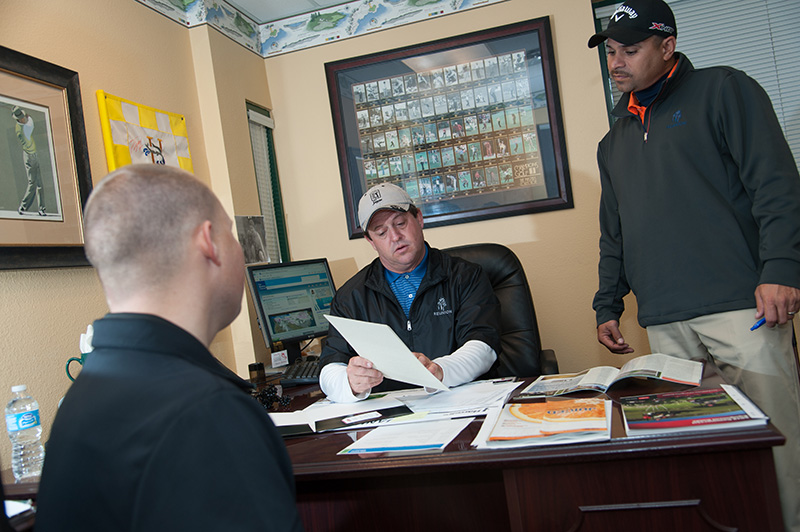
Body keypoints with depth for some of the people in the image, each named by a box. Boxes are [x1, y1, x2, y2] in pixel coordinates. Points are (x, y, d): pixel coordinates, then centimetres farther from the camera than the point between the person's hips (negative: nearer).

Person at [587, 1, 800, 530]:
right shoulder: (614, 142, 22)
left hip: (741, 306, -4)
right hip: (664, 323, 5)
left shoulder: (722, 89, 6)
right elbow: (613, 234, 23)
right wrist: (608, 305, 18)